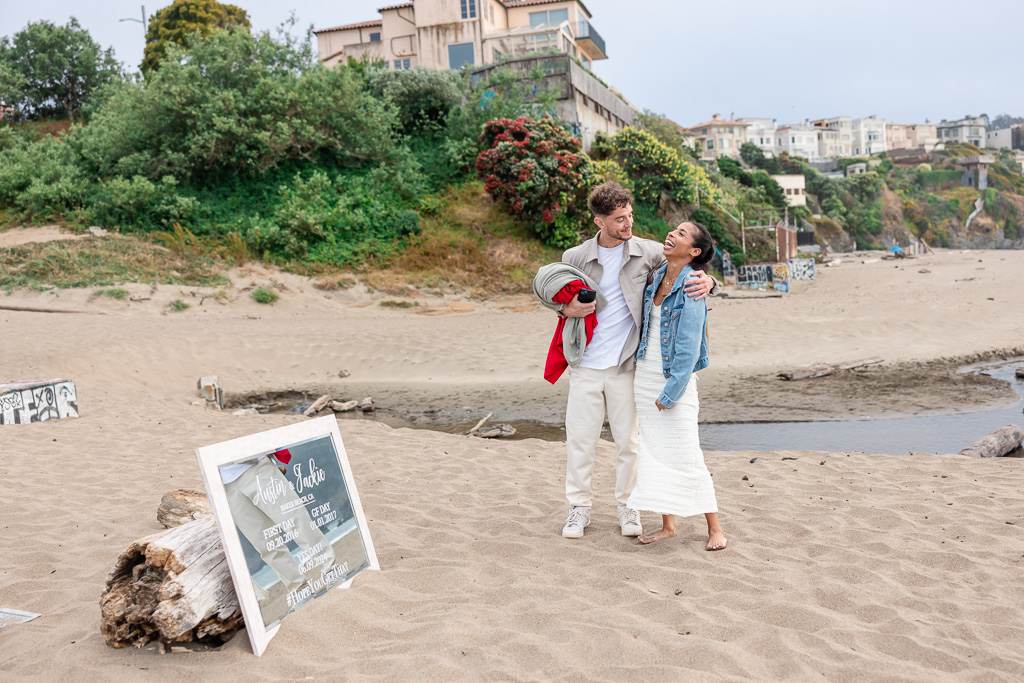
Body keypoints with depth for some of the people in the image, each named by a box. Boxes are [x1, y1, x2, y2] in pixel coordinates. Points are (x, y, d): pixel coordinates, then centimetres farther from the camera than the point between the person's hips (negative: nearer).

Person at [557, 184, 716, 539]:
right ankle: (579, 507, 23)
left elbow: (686, 270, 5)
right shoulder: (574, 258, 1)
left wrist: (706, 281, -18)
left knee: (628, 440, 8)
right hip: (586, 365, 1)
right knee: (579, 438, 6)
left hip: (626, 366, 0)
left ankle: (628, 506, 27)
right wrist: (567, 309, -9)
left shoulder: (648, 252, -1)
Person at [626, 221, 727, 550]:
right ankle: (667, 525, 20)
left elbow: (689, 348, -17)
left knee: (686, 455, -4)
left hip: (675, 379, -7)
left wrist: (671, 392, -17)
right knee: (653, 453, 9)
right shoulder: (656, 278, 5)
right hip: (644, 376, 7)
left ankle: (714, 528, 12)